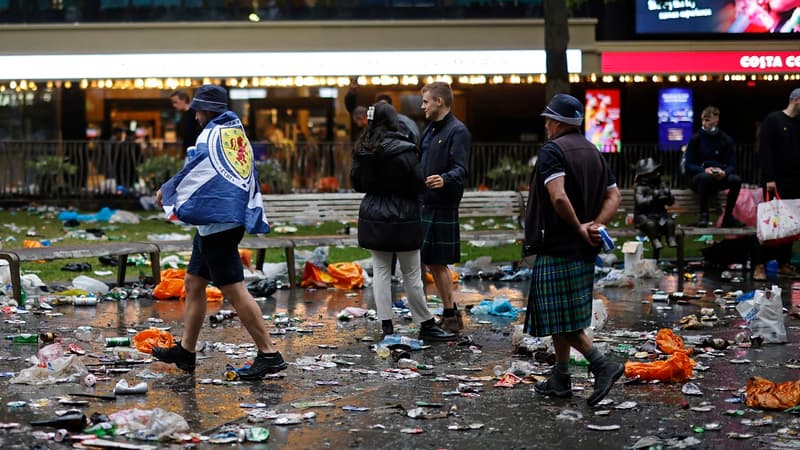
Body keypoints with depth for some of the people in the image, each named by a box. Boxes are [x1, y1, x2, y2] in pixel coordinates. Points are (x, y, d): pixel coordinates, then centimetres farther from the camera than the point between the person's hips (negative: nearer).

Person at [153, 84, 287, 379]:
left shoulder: (212, 135, -10)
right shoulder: (238, 133, 16)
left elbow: (192, 173, -10)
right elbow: (250, 179, 18)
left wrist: (165, 192, 6)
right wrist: (255, 218, 21)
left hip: (217, 222, -10)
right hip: (234, 218, 10)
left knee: (233, 289, -10)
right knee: (194, 281, 15)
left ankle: (269, 355, -11)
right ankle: (185, 351, 21)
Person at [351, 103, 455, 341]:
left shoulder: (362, 151, 0)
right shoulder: (403, 150, -17)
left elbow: (357, 183, 9)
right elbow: (418, 184, -14)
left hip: (373, 218, 5)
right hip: (402, 219, -5)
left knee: (380, 271, 9)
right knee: (412, 274, 3)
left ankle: (386, 325, 9)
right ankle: (426, 326, 12)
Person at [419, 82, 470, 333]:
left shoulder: (457, 131, -11)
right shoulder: (430, 130, 16)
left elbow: (460, 169, -22)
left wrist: (445, 179, -41)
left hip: (443, 206, -9)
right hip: (426, 204, 9)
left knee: (438, 263, -5)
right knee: (432, 263, 10)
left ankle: (451, 317, 3)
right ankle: (451, 315, 17)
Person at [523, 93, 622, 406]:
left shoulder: (551, 151, -13)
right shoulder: (593, 152, 14)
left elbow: (559, 198, -27)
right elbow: (614, 197, 11)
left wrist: (578, 227, -14)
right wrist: (595, 225, -2)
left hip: (557, 248, -9)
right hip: (584, 251, 9)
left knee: (560, 320, -5)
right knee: (563, 318, 16)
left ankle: (603, 365, -14)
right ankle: (560, 378, 21)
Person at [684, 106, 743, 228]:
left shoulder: (726, 140, 4)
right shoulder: (696, 139, -3)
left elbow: (732, 165, 0)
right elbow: (689, 166, -7)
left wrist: (724, 172, -24)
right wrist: (704, 170, -26)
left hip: (719, 178, 2)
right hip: (697, 178, -2)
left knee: (736, 180, -27)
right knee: (705, 177, -38)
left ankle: (728, 217, -14)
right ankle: (703, 215, -27)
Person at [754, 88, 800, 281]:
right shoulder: (773, 120, -4)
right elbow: (765, 150, -9)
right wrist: (769, 178, -16)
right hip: (776, 181, -5)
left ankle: (784, 263, 11)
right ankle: (760, 265, -3)